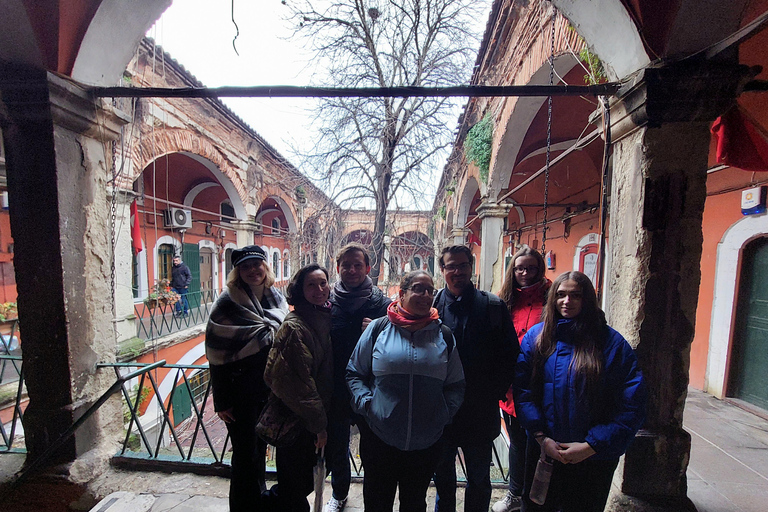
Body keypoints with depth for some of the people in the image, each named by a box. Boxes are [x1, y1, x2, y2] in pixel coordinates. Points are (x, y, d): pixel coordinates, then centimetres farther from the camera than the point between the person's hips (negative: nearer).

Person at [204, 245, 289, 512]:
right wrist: (221, 401, -11)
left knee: (260, 448, 21)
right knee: (246, 454, 8)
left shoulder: (277, 299, 3)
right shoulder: (228, 302, -11)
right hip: (242, 392, -5)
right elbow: (217, 355, -11)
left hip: (271, 389, 5)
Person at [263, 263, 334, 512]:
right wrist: (318, 423, -14)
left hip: (313, 415, 8)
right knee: (296, 490, 12)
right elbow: (298, 381, -22)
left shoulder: (325, 317, 2)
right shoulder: (295, 326, -23)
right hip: (296, 419, -7)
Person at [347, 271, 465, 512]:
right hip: (379, 436, -1)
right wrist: (366, 403, -13)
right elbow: (354, 372, 0)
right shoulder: (379, 327, -8)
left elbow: (456, 385, 7)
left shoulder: (443, 334, -2)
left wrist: (445, 412, -7)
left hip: (426, 443, 2)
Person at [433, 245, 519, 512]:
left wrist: (493, 395, -8)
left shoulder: (494, 306, -6)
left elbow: (510, 356, -3)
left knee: (479, 480, 21)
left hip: (481, 412, 0)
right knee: (443, 477, 23)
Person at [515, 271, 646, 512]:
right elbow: (522, 390, -6)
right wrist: (541, 438, -12)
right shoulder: (536, 336, -6)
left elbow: (632, 406, -11)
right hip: (542, 451, 2)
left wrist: (591, 446, -13)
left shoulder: (612, 343, -10)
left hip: (594, 458, -1)